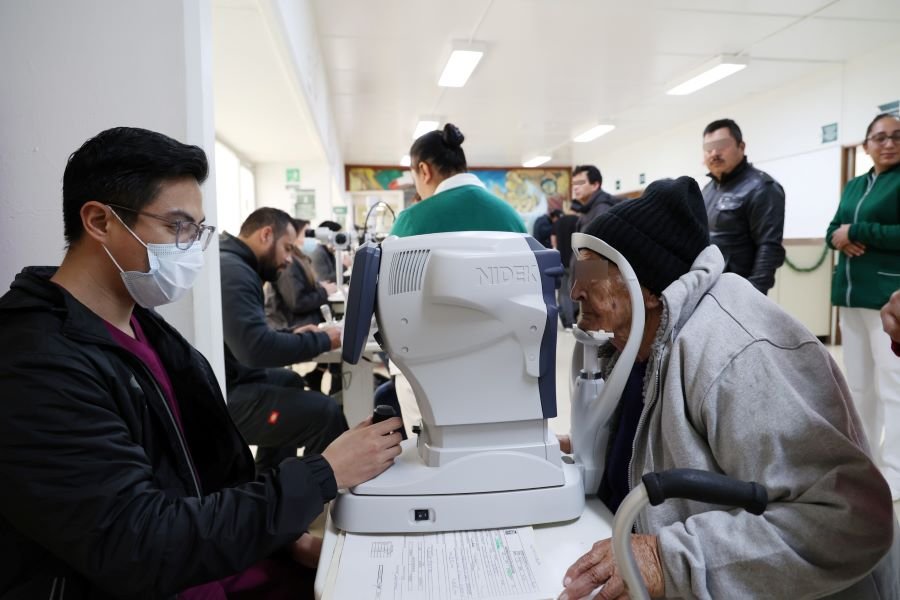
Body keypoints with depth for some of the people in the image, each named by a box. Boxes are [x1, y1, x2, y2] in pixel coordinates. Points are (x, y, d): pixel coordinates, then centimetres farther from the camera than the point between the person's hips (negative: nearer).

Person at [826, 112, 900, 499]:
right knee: (858, 383, 12)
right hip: (851, 294, 7)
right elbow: (833, 230, 14)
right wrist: (840, 240, -7)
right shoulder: (854, 185, 16)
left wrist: (856, 231, -14)